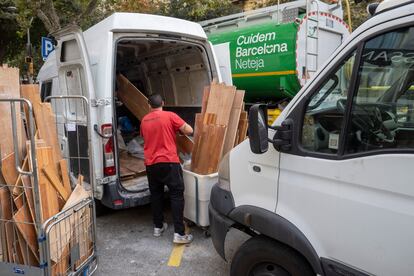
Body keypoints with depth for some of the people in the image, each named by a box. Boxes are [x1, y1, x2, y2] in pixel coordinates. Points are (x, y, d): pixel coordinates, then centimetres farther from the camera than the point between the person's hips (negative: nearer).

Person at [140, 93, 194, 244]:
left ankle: (158, 227, 27)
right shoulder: (170, 116, -5)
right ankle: (179, 234, -4)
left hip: (150, 164, 5)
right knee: (177, 195, -2)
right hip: (168, 162, -5)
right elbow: (189, 130, -4)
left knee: (156, 195, 17)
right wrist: (178, 130, 16)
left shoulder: (144, 120, 10)